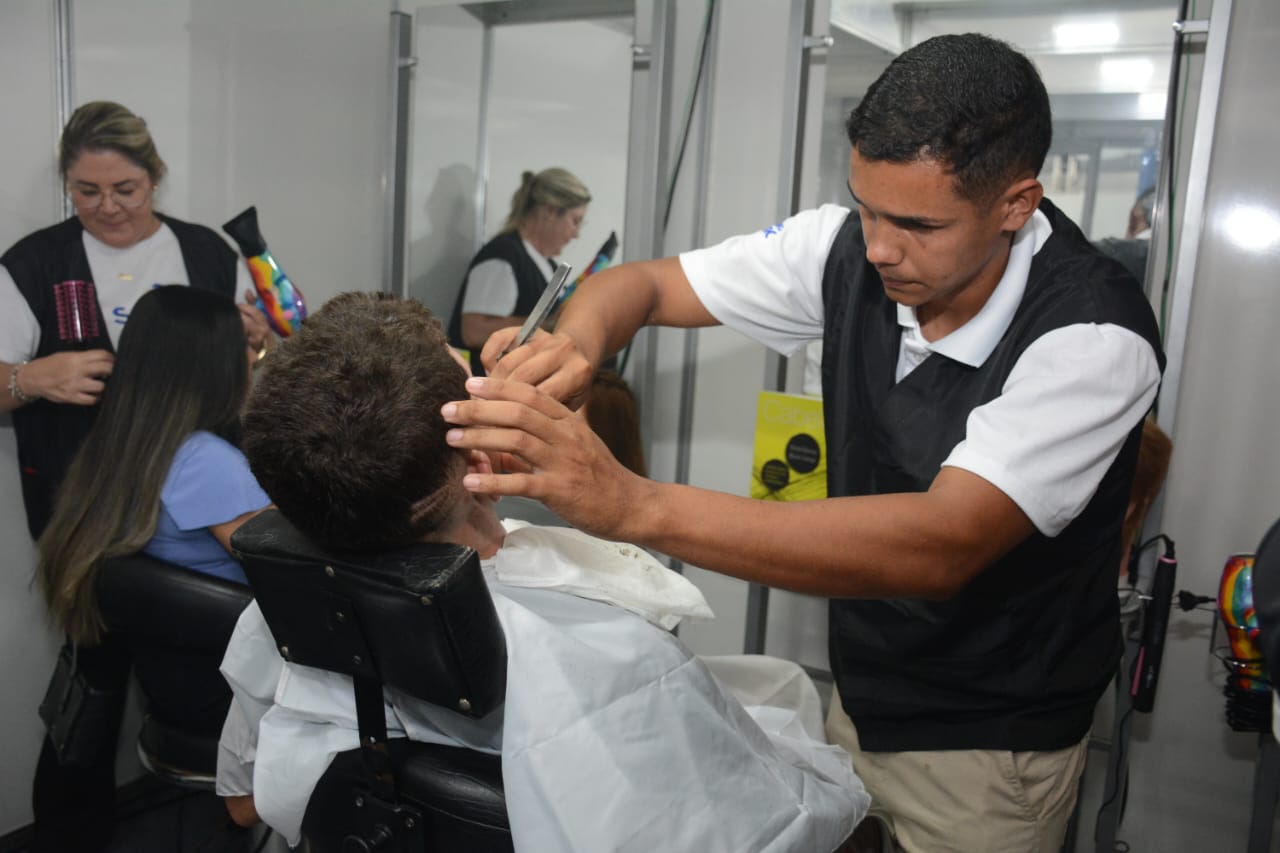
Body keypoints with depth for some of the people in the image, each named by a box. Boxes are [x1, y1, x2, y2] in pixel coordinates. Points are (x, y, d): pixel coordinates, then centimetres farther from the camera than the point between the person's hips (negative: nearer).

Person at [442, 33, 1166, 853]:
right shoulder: (847, 247, -13)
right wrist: (575, 344, -31)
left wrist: (634, 505, -48)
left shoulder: (1094, 338, -27)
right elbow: (640, 284, -5)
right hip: (858, 692, 4)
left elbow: (943, 547, -39)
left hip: (991, 748, -4)